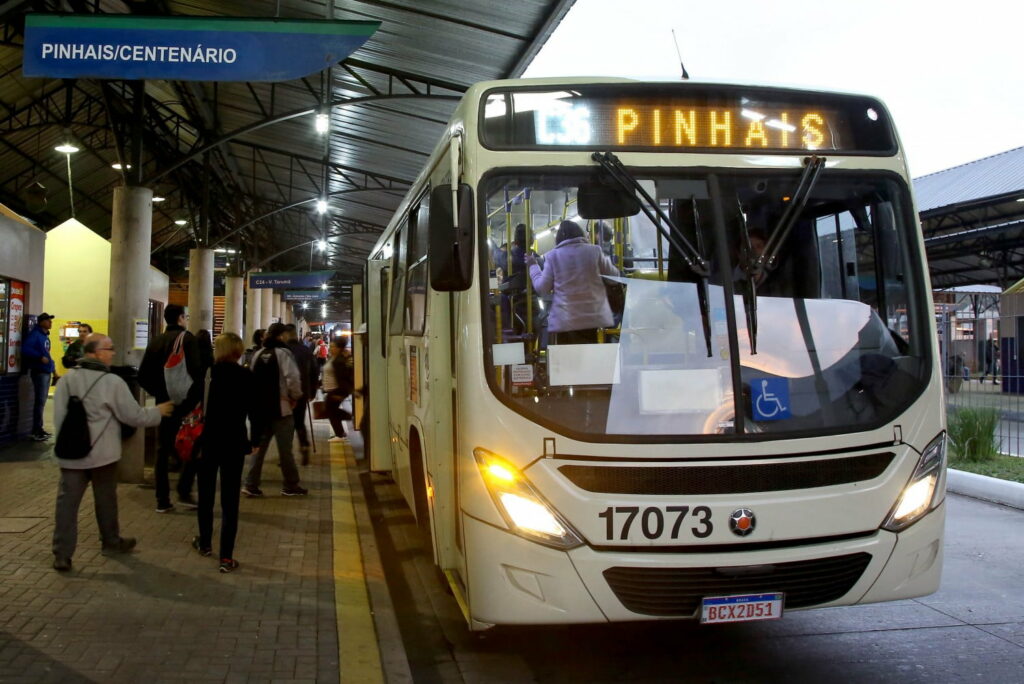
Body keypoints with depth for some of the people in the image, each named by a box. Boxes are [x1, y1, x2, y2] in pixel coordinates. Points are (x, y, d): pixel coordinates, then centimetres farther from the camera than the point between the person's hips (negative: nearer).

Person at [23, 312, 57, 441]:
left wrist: (53, 368, 16)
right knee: (40, 401, -9)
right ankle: (36, 431, -5)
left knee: (42, 401, 12)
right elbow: (25, 348, -23)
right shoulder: (35, 334, -10)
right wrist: (40, 357, -25)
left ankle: (38, 429, 19)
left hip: (47, 371, 9)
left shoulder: (45, 336, 17)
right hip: (39, 371, -9)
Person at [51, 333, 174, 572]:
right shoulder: (112, 382, -12)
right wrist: (158, 411, 8)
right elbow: (134, 416, -9)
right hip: (102, 453, -3)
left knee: (67, 502, 3)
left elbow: (58, 416, 4)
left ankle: (62, 555, 1)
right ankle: (111, 542, 31)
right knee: (105, 499, 13)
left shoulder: (67, 380, 2)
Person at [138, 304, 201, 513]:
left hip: (163, 403, 5)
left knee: (162, 451, 10)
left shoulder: (156, 341, 8)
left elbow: (143, 376, 6)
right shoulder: (187, 338, -8)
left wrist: (159, 392, 13)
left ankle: (162, 500, 11)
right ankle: (184, 492, -1)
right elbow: (195, 370, -20)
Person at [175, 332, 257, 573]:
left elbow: (189, 404, -3)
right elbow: (254, 411, -6)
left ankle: (205, 543, 36)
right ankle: (226, 557, -2)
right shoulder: (247, 377, -5)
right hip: (235, 443, -1)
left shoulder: (206, 373, -5)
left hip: (208, 441, 1)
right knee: (230, 500, 1)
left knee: (206, 494, 19)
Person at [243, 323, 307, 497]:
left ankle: (251, 485, 6)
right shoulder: (283, 352, -10)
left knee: (259, 446, 10)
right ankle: (291, 486, 10)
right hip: (280, 407, -6)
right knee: (285, 448, 2)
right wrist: (295, 397, -5)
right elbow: (292, 378, -20)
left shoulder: (258, 355, 12)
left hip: (260, 407, 6)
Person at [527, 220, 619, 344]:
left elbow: (542, 287, 2)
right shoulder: (595, 251, 2)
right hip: (595, 317, 1)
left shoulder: (553, 255, 0)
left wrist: (533, 265, 16)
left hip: (566, 320, -1)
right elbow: (614, 275, 14)